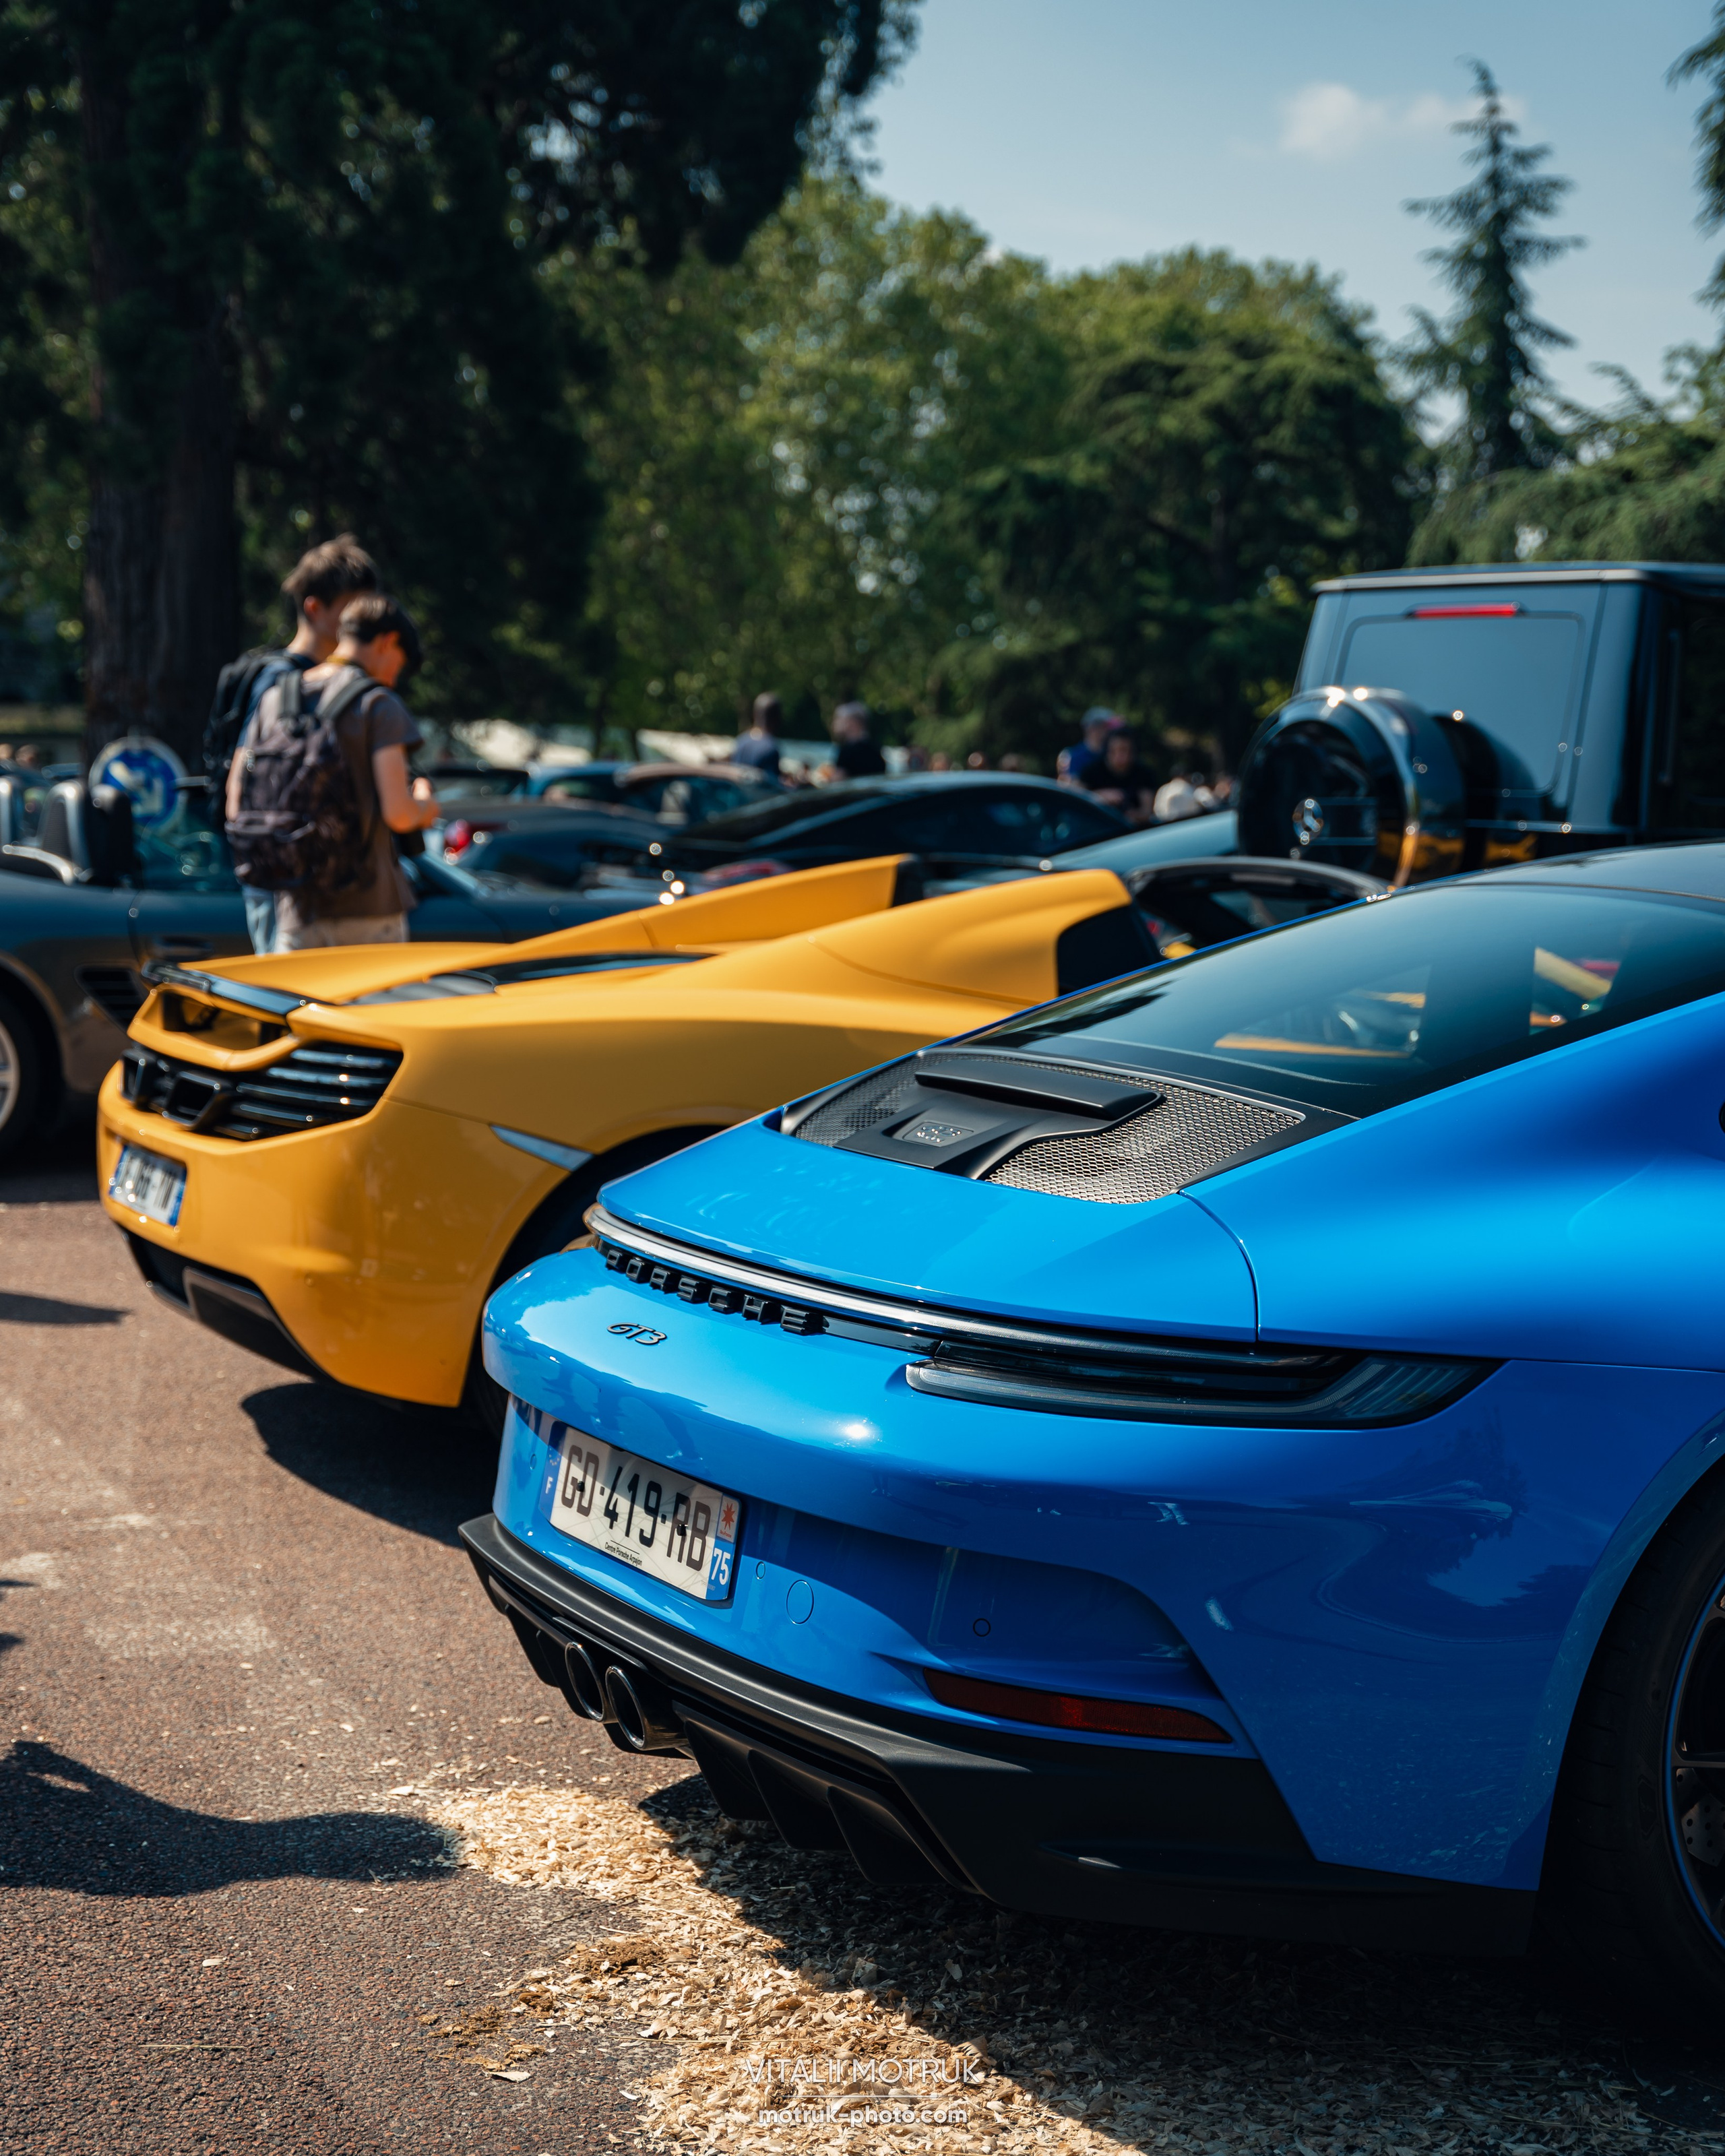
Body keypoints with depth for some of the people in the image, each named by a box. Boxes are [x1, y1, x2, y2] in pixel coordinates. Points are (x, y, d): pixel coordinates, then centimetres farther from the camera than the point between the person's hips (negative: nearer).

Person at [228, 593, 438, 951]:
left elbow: (236, 807, 8)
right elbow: (398, 813, -15)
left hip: (296, 905, 4)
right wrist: (425, 806, 6)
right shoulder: (379, 705, -7)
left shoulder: (273, 698, 9)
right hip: (368, 907, -4)